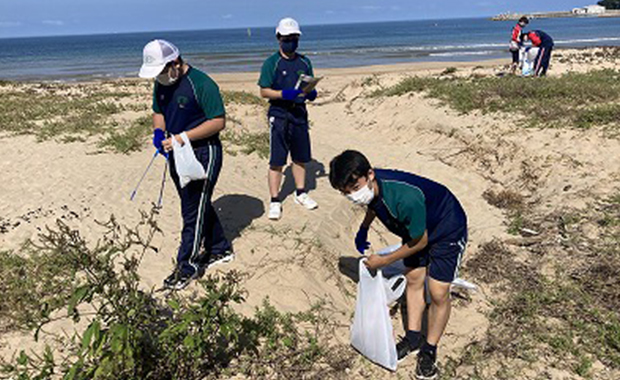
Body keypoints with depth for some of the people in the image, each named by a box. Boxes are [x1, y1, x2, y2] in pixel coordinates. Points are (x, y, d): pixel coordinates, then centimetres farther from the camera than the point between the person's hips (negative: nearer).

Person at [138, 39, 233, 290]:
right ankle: (220, 250, 33)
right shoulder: (161, 84, 6)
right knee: (199, 206, 16)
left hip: (203, 153, -8)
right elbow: (158, 112, 20)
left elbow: (218, 122, -20)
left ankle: (187, 266, 9)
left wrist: (182, 137, -24)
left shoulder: (201, 84, -18)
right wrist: (158, 132, -3)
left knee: (194, 211, -2)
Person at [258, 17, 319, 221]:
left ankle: (301, 193, 29)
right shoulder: (271, 63, -4)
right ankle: (275, 201, 5)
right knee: (276, 161, -3)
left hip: (299, 114, 5)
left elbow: (310, 87, 17)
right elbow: (264, 91, -7)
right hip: (279, 115, -5)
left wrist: (311, 93, -6)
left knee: (301, 158, 13)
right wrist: (285, 94, -22)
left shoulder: (304, 62, 11)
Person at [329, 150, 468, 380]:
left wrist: (384, 261, -16)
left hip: (447, 230, -7)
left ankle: (429, 350, 15)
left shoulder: (406, 198, -43)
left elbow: (420, 242, -26)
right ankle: (413, 337, 29)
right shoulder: (371, 186, -21)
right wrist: (363, 229, 3)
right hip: (416, 228, 7)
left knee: (438, 292, -5)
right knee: (413, 280, 12)